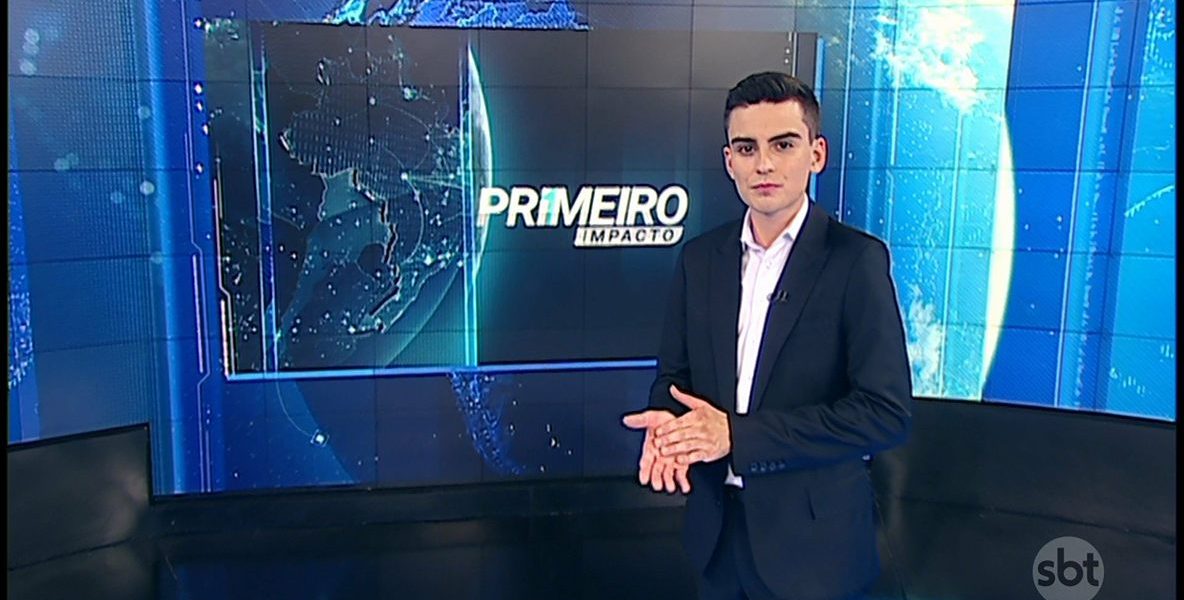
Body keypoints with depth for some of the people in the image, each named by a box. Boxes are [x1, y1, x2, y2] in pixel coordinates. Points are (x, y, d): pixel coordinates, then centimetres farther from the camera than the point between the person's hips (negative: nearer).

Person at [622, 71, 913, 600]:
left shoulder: (857, 260, -13)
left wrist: (737, 435, -22)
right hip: (717, 527, 4)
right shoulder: (700, 258, 2)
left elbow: (887, 413, -18)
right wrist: (667, 423, -14)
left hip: (811, 539, -4)